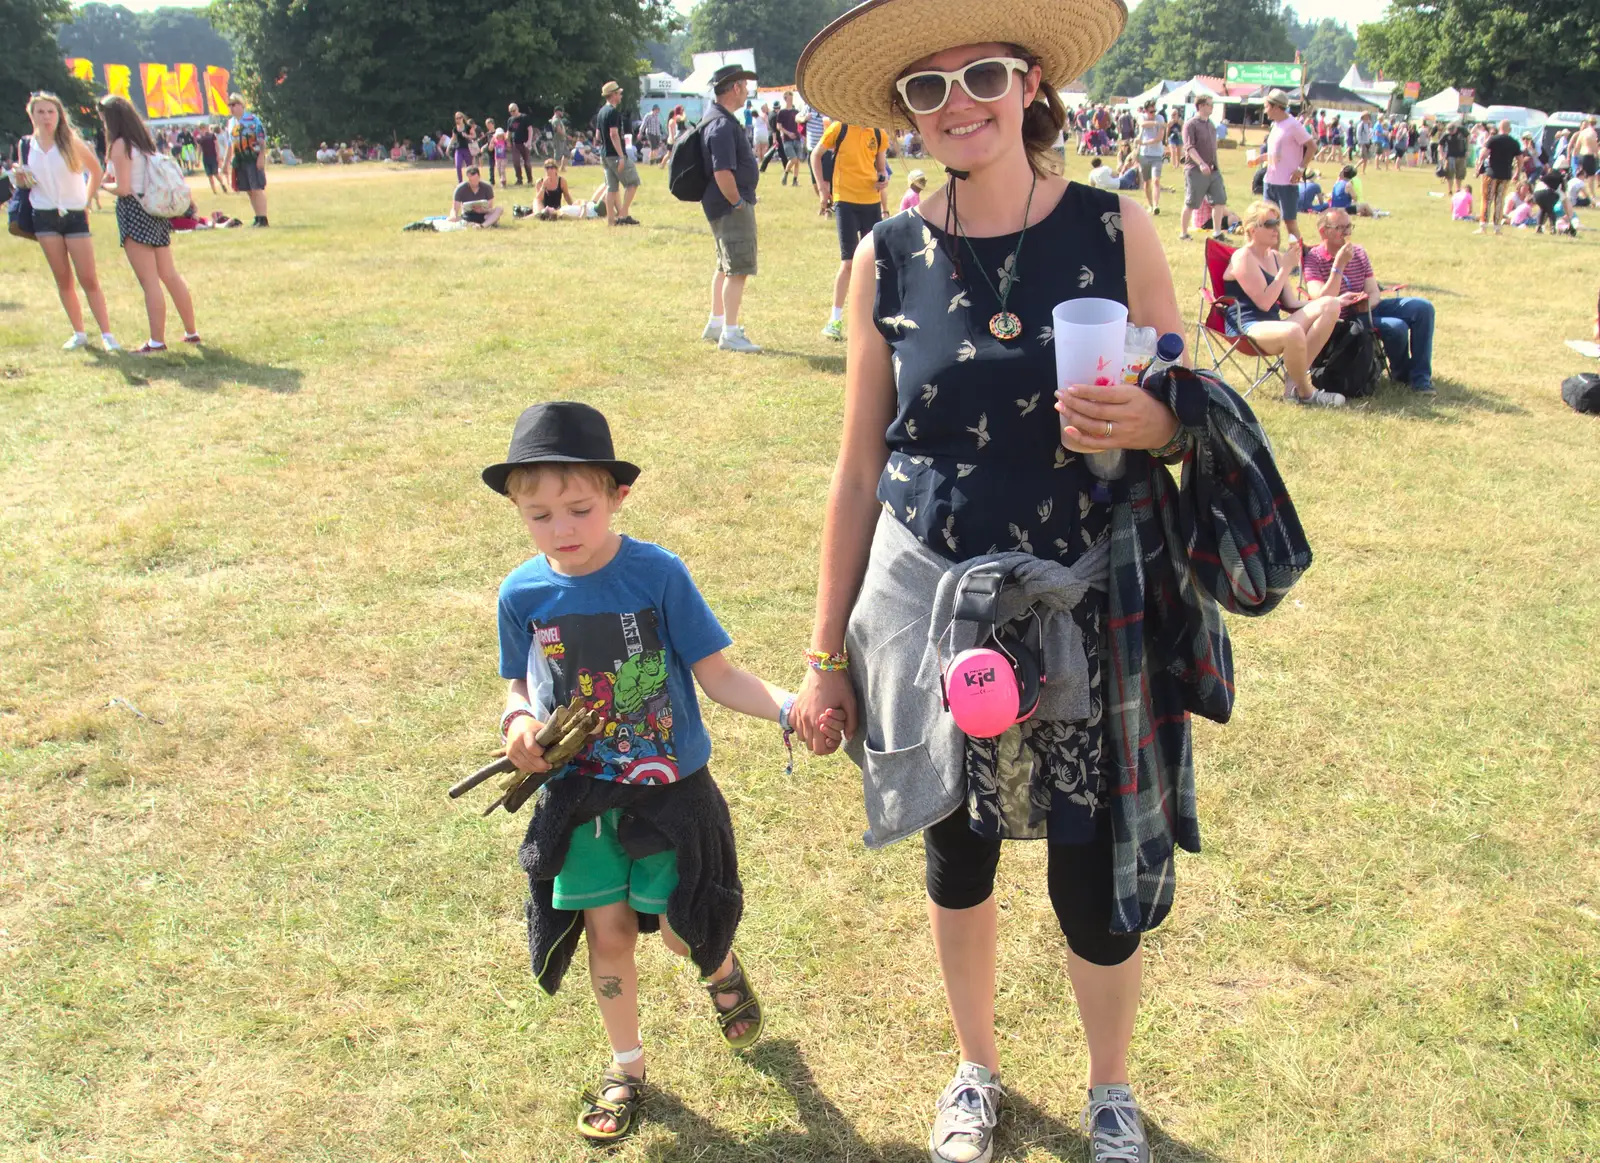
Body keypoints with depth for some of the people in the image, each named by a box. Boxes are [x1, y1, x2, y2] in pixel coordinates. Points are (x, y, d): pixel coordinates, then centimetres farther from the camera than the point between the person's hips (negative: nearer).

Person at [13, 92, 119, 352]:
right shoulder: (25, 146, 5)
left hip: (74, 216, -3)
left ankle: (107, 334, -2)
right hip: (45, 217, 3)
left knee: (89, 279, -5)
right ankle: (79, 334, 13)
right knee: (63, 279, 6)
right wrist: (22, 180, -7)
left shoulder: (72, 142, -3)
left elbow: (97, 171, 7)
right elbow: (27, 181, 15)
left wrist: (87, 202, 3)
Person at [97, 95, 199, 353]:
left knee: (149, 281, -6)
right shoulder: (144, 142, 12)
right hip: (154, 209, 8)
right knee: (170, 275, 13)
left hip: (133, 212, -8)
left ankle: (157, 341, -4)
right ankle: (191, 332, 17)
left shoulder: (119, 145, -12)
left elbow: (123, 189, -16)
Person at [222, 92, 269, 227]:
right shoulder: (230, 122, 14)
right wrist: (227, 162, 20)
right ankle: (257, 217, 14)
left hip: (253, 159, -7)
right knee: (249, 191, 8)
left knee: (257, 189, -9)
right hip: (239, 160, 7)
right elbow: (230, 144, 20)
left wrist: (261, 157, -18)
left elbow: (262, 140, -11)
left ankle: (263, 218, -7)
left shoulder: (252, 119, -8)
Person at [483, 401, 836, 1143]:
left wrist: (787, 708, -28)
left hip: (669, 790, -2)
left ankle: (722, 968, 43)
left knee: (682, 930, 5)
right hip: (579, 796, 3)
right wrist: (519, 722, -14)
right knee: (608, 932, 11)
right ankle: (626, 1066, 34)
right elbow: (521, 686, 8)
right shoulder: (523, 594, -6)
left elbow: (717, 675, -13)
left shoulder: (658, 574, -16)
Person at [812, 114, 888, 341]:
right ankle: (835, 320, 0)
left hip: (872, 201, 4)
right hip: (845, 200, -4)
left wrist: (883, 178, -5)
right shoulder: (839, 129, -4)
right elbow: (816, 155, 6)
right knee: (849, 261, -9)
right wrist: (821, 186, -3)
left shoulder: (879, 134, 6)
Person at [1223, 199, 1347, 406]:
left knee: (1329, 307, -12)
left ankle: (1295, 378, -20)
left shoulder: (1275, 257, 18)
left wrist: (1334, 302, 9)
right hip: (1247, 328, -9)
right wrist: (1286, 268, -11)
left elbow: (1291, 304, 16)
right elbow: (1264, 303, -15)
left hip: (1273, 325, 9)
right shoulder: (1243, 257, -6)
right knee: (1293, 331, -40)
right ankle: (1305, 392, -13)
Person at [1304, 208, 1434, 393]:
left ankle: (1420, 377, -7)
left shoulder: (1359, 252, 7)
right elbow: (1322, 301, -24)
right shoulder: (1313, 258, -12)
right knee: (1396, 327, -28)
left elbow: (1374, 293, 2)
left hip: (1368, 308, 7)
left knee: (1423, 307, -12)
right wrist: (1339, 265, -27)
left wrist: (1368, 303, -23)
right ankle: (1401, 373, 4)